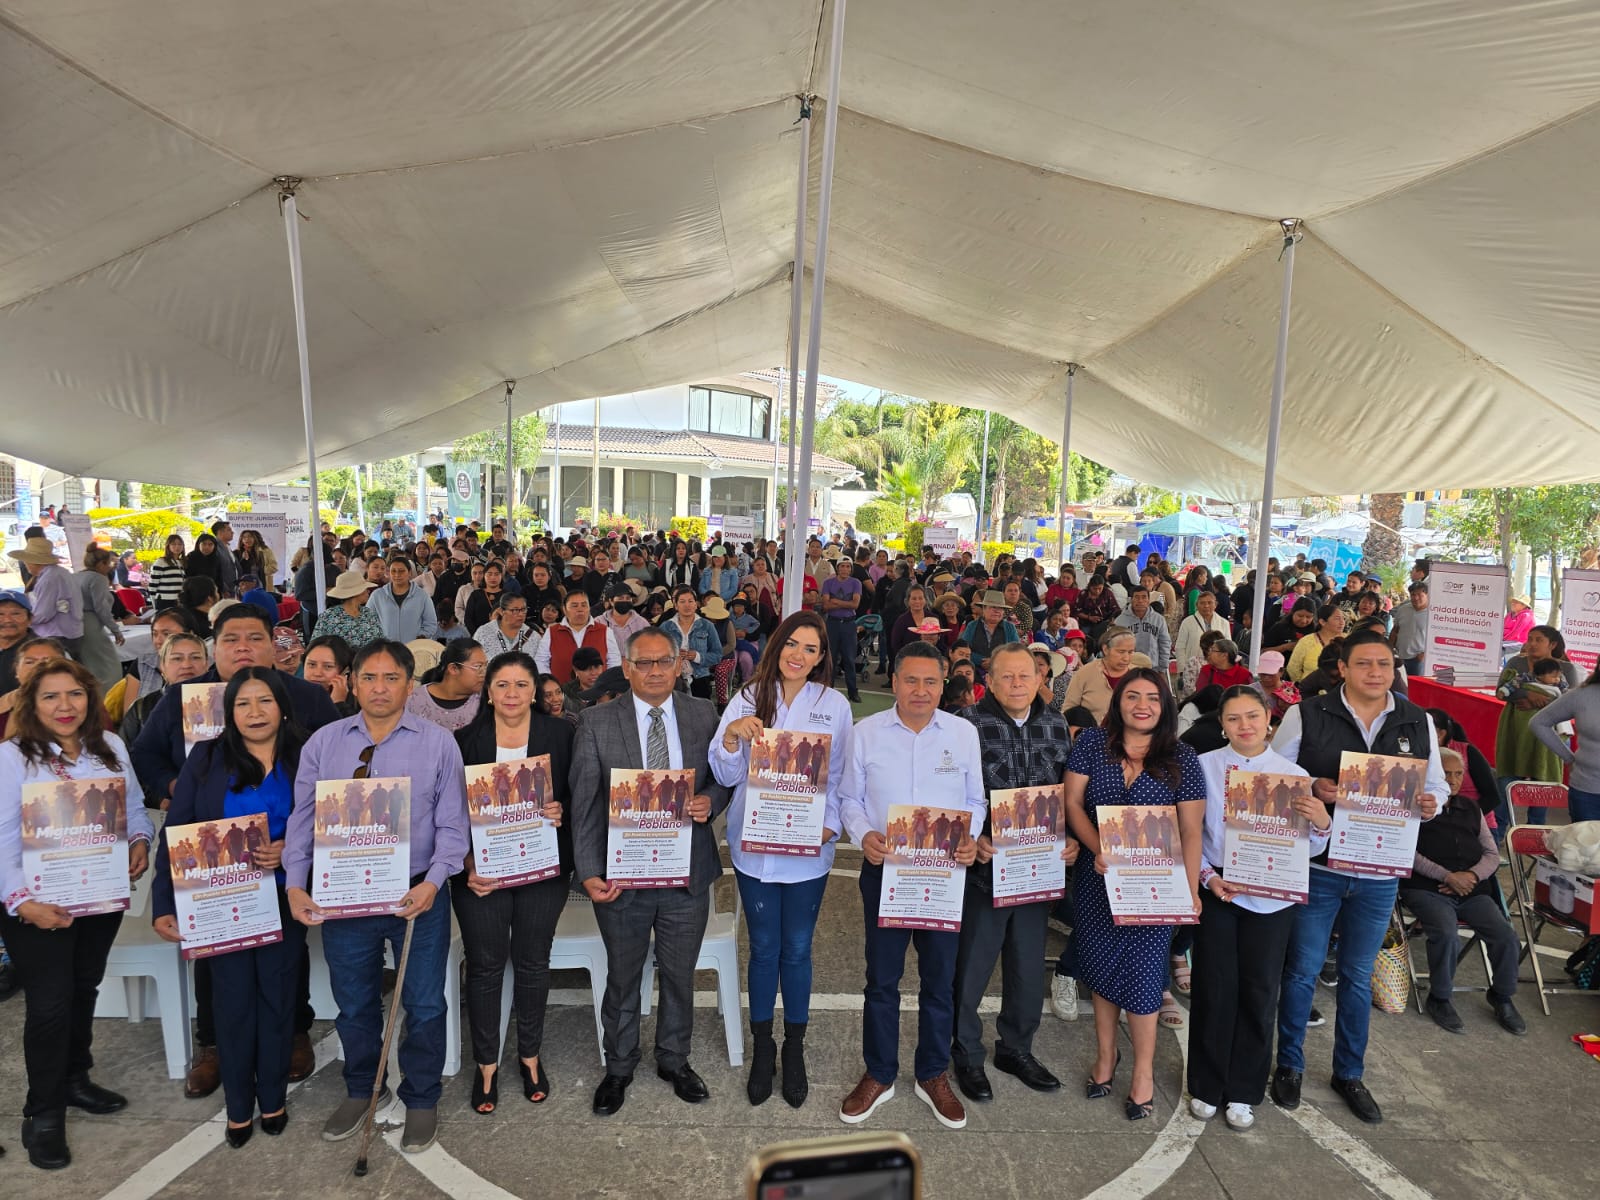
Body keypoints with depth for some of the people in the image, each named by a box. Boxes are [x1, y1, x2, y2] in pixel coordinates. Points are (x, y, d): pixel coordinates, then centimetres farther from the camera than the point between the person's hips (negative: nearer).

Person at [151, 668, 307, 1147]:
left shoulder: (305, 760, -3)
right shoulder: (206, 759, -2)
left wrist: (289, 850, -19)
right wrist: (164, 904, -9)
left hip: (283, 902, 0)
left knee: (277, 999, 10)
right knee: (232, 1003, 8)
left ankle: (273, 1100, 29)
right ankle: (239, 1108, 26)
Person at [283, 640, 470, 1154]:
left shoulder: (438, 743, -7)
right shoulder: (323, 742, 1)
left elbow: (452, 825, -8)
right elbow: (303, 818, 1)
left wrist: (433, 882, -20)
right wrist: (295, 884, -8)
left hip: (417, 895, -2)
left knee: (424, 1006, 11)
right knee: (354, 1004, 21)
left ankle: (421, 1101, 33)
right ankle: (362, 1091, 45)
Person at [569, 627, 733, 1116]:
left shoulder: (703, 715, -1)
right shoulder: (596, 722, -7)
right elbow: (584, 804, -7)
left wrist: (711, 800, -14)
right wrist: (589, 871, -13)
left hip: (687, 873, 2)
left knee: (680, 975, 19)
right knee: (622, 978, 18)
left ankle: (674, 1060, 42)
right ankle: (619, 1066, 41)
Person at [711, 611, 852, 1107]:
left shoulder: (834, 705, -2)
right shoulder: (748, 698, -3)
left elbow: (839, 776, 3)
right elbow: (727, 775, -4)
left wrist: (830, 825, -11)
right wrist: (731, 735, -22)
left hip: (807, 849, 0)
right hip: (754, 846, 0)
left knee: (797, 950, 11)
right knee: (763, 949, 12)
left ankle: (794, 1047, 32)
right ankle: (762, 1046, 32)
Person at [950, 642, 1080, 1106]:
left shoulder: (1056, 725, 4)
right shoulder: (969, 725, -12)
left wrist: (1071, 840, -1)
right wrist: (972, 840, -22)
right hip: (985, 866, -4)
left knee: (1029, 966, 19)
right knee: (971, 966, 9)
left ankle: (1016, 1048, 40)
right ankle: (966, 1053, 31)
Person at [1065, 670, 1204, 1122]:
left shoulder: (1182, 760, -3)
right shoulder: (1092, 743, -1)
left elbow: (1191, 831, -4)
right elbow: (1072, 803, -3)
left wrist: (1191, 891, -11)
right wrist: (1100, 849, -17)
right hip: (1098, 879, 2)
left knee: (1141, 971, 1)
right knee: (1101, 967, 11)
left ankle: (1144, 1069, 22)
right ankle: (1105, 1055, 32)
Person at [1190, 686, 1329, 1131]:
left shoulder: (1293, 775, -1)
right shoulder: (1204, 767, -5)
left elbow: (1308, 847, 0)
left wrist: (1322, 823, -20)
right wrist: (1207, 876, -14)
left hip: (1270, 897, 1)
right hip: (1216, 891, -1)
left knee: (1259, 991, 9)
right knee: (1214, 987, 7)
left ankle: (1243, 1091, 27)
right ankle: (1206, 1086, 25)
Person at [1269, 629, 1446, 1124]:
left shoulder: (1418, 722, 3)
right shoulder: (1307, 715, -8)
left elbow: (1436, 784, 12)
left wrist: (1430, 802, -11)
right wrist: (1311, 788, -22)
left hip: (1380, 872, 3)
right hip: (1317, 865, -3)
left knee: (1359, 976, 17)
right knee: (1302, 970, 8)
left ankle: (1349, 1073, 35)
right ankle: (1289, 1064, 28)